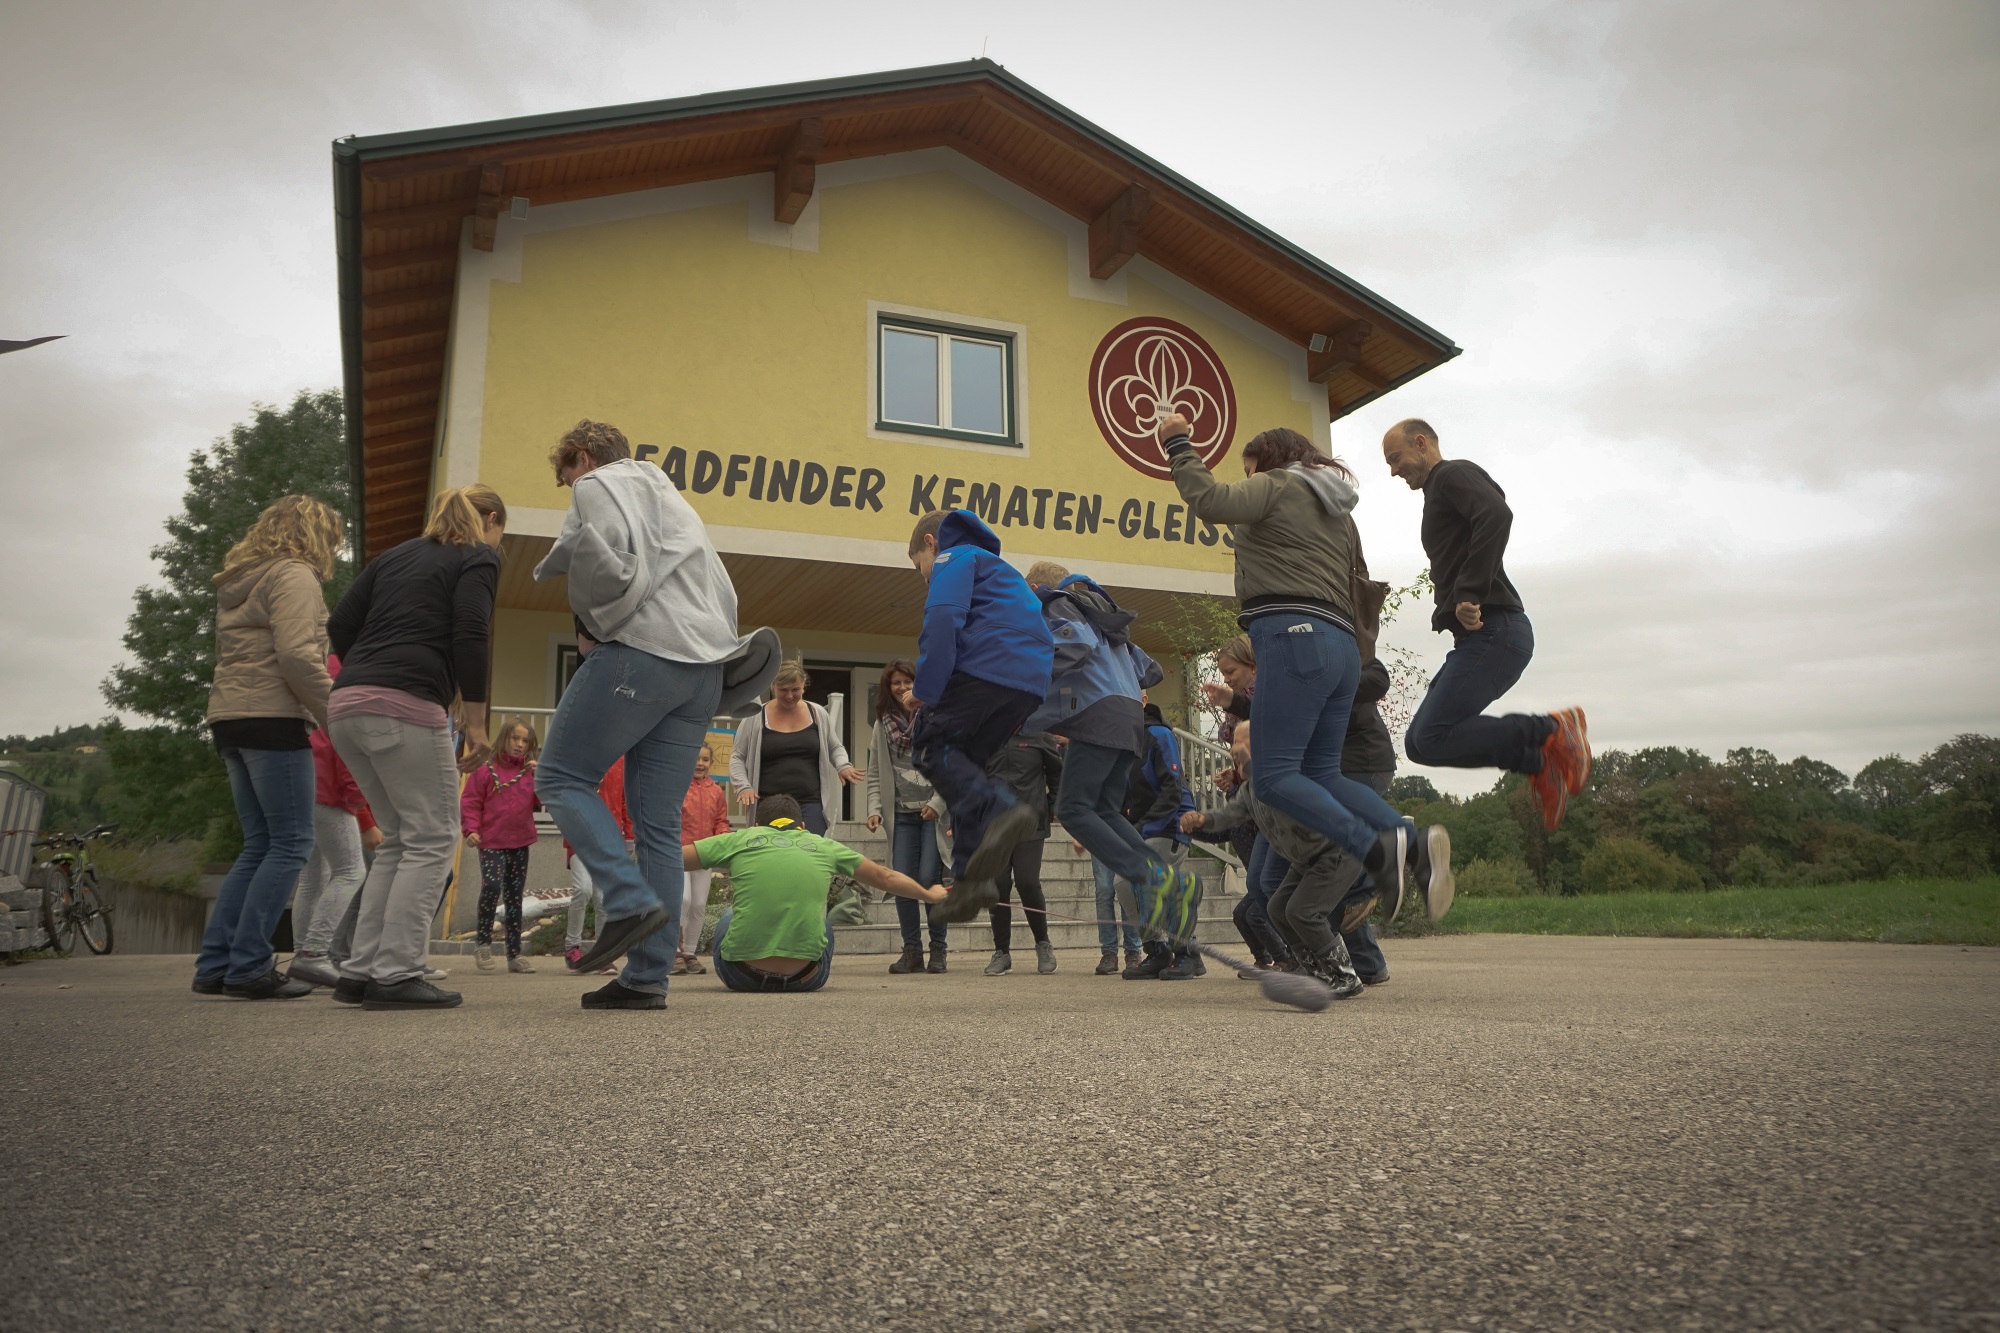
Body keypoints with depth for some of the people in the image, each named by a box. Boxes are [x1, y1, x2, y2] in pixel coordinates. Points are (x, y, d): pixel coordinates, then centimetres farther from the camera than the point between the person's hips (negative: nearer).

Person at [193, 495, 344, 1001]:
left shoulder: (236, 584, 23)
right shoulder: (295, 576, -6)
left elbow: (227, 656, 21)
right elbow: (297, 656, -18)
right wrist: (333, 715, -13)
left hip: (228, 719, 9)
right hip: (272, 718, -9)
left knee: (260, 845, 12)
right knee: (291, 844, -5)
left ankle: (215, 964, 10)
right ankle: (248, 966, -8)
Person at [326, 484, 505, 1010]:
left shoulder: (397, 554, 24)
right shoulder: (478, 557, 4)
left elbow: (340, 624, 16)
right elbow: (469, 638, -9)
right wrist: (476, 723, -7)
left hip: (346, 707, 8)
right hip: (406, 707, -8)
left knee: (398, 839, 16)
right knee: (432, 840, 0)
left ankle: (359, 971, 14)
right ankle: (397, 975, -5)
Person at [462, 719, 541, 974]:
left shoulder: (530, 772, 10)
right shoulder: (486, 770, -3)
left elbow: (539, 803, 9)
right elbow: (470, 801, -2)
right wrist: (471, 829, -13)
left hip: (520, 843, 4)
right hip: (491, 841, -4)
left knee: (515, 896, 9)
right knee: (492, 886, -21)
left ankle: (514, 954, 15)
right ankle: (482, 941, 2)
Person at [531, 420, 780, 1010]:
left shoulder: (598, 484, 6)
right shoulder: (672, 499, 33)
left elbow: (605, 563, -13)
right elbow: (724, 592, 25)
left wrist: (595, 614, 4)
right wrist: (716, 644, 17)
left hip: (641, 651, -8)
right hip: (706, 669, 8)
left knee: (562, 776, 2)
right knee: (659, 820, 5)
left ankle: (630, 901, -15)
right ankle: (648, 976, 2)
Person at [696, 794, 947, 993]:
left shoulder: (739, 839, 8)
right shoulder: (824, 846, 14)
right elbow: (884, 877, 27)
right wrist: (929, 895, 43)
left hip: (742, 975, -1)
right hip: (804, 978, 1)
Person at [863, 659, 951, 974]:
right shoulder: (883, 723, 12)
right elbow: (875, 773, 15)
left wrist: (938, 802, -12)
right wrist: (875, 808, 3)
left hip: (935, 811, -4)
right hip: (902, 814, 4)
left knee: (929, 878, -8)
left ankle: (938, 948, 8)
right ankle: (912, 951, 9)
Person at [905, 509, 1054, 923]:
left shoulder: (954, 558, 9)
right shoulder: (1000, 569, 37)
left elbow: (943, 618, -10)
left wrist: (927, 692, -12)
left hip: (986, 668, -8)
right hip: (1032, 683, 8)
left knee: (930, 748, 0)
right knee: (965, 762, 14)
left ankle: (999, 812, -24)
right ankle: (970, 875, 4)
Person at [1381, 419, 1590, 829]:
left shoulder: (1454, 474, 0)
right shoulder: (1441, 494, 30)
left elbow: (1497, 515, -21)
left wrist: (1471, 595, -25)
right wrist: (1447, 613, 10)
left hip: (1493, 631, -10)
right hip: (1480, 636, 10)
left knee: (1429, 739, -18)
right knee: (1421, 741, 7)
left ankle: (1551, 731, -9)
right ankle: (1539, 762, 6)